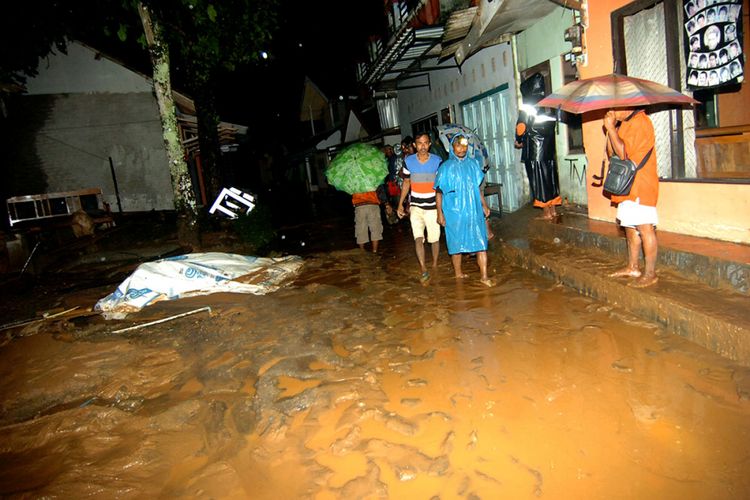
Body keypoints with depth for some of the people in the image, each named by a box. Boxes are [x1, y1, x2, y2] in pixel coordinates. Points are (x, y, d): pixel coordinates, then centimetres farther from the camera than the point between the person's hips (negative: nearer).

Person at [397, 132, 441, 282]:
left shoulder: (437, 161, -5)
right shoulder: (408, 161, -1)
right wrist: (400, 204, 8)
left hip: (432, 206, 0)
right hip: (415, 206, 0)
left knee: (434, 238, 9)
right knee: (418, 238, -14)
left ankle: (435, 265, 30)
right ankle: (424, 270, -12)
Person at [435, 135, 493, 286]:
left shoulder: (473, 164, 5)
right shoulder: (446, 167, -5)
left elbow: (477, 187, 15)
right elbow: (439, 192, -3)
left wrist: (484, 205, 14)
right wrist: (440, 213, -8)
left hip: (474, 210, 3)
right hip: (454, 212, -3)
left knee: (481, 242, -2)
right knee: (456, 243, 9)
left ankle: (484, 276, 2)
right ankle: (458, 272, 27)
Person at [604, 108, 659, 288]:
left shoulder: (639, 121, -13)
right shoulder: (624, 123, 18)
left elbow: (624, 153, -20)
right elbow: (611, 152, 13)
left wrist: (611, 128, -14)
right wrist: (611, 127, 4)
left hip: (640, 187, -10)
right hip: (628, 186, 10)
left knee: (645, 228, -8)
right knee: (630, 226, 15)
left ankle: (650, 273, -3)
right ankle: (633, 267, 25)